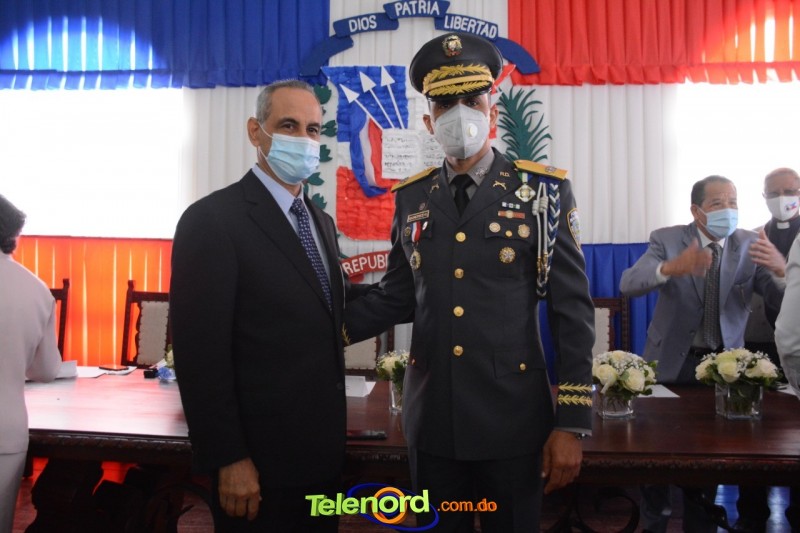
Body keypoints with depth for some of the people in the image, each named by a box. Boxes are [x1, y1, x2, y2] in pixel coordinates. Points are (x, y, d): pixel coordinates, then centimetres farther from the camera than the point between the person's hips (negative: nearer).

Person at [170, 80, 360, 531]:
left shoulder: (321, 222, 11)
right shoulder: (213, 219, -14)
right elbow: (201, 352, -17)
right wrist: (228, 460, -17)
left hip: (323, 454, 7)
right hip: (259, 461, -7)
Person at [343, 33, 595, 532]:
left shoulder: (544, 190, -5)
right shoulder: (412, 197, 5)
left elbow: (573, 310, -6)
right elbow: (397, 295, 9)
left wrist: (572, 423, -8)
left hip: (513, 418, -3)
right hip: (431, 417, 3)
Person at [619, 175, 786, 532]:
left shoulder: (750, 245, -3)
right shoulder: (666, 239, -9)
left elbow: (783, 301, -10)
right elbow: (629, 284, -23)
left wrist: (781, 270, -32)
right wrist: (671, 268, -42)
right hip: (671, 362, -2)